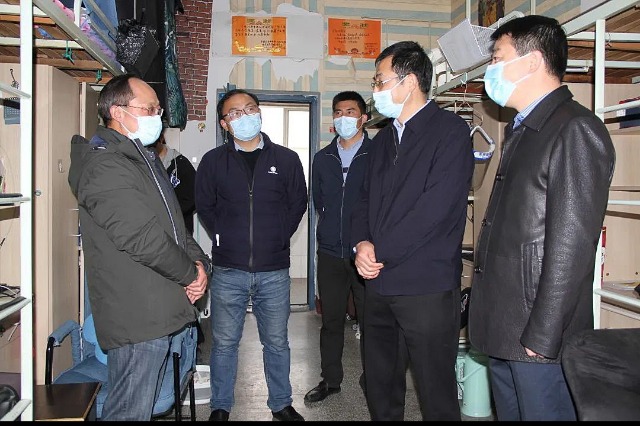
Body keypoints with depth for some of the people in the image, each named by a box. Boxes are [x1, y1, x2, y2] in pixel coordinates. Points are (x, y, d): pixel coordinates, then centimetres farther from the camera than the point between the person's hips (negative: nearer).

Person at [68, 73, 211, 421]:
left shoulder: (144, 158, 18)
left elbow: (174, 223, 19)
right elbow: (142, 238, -23)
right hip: (136, 317, -10)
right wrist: (190, 273, -8)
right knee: (131, 410, 1)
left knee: (144, 404, 19)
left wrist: (199, 263, 2)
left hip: (160, 312, 10)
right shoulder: (105, 166, -16)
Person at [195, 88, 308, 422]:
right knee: (224, 342, 10)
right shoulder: (213, 161, 3)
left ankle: (281, 404, 30)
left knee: (277, 342, 12)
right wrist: (222, 238, 4)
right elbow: (204, 206, 12)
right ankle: (220, 407, 27)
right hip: (228, 271, 0)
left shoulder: (286, 159, 3)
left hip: (274, 271, 0)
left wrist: (279, 237, 3)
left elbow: (298, 203, 10)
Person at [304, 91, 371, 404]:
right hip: (330, 253, 4)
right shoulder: (323, 158, 11)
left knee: (370, 320, 5)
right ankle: (330, 380, 28)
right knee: (331, 319, 13)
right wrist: (333, 226, 13)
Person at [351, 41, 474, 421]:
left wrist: (380, 253, -12)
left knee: (436, 394, 4)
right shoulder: (384, 138, 17)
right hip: (379, 282, 7)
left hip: (427, 286, -7)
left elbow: (435, 207, -18)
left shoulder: (450, 130, -8)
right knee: (380, 386, 17)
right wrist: (362, 243, -3)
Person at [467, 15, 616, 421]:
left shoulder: (576, 130, -13)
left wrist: (542, 337, -18)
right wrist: (489, 321, 13)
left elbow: (571, 243, -19)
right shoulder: (521, 130, 16)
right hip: (503, 328, 9)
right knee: (509, 411, 19)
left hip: (539, 334, -9)